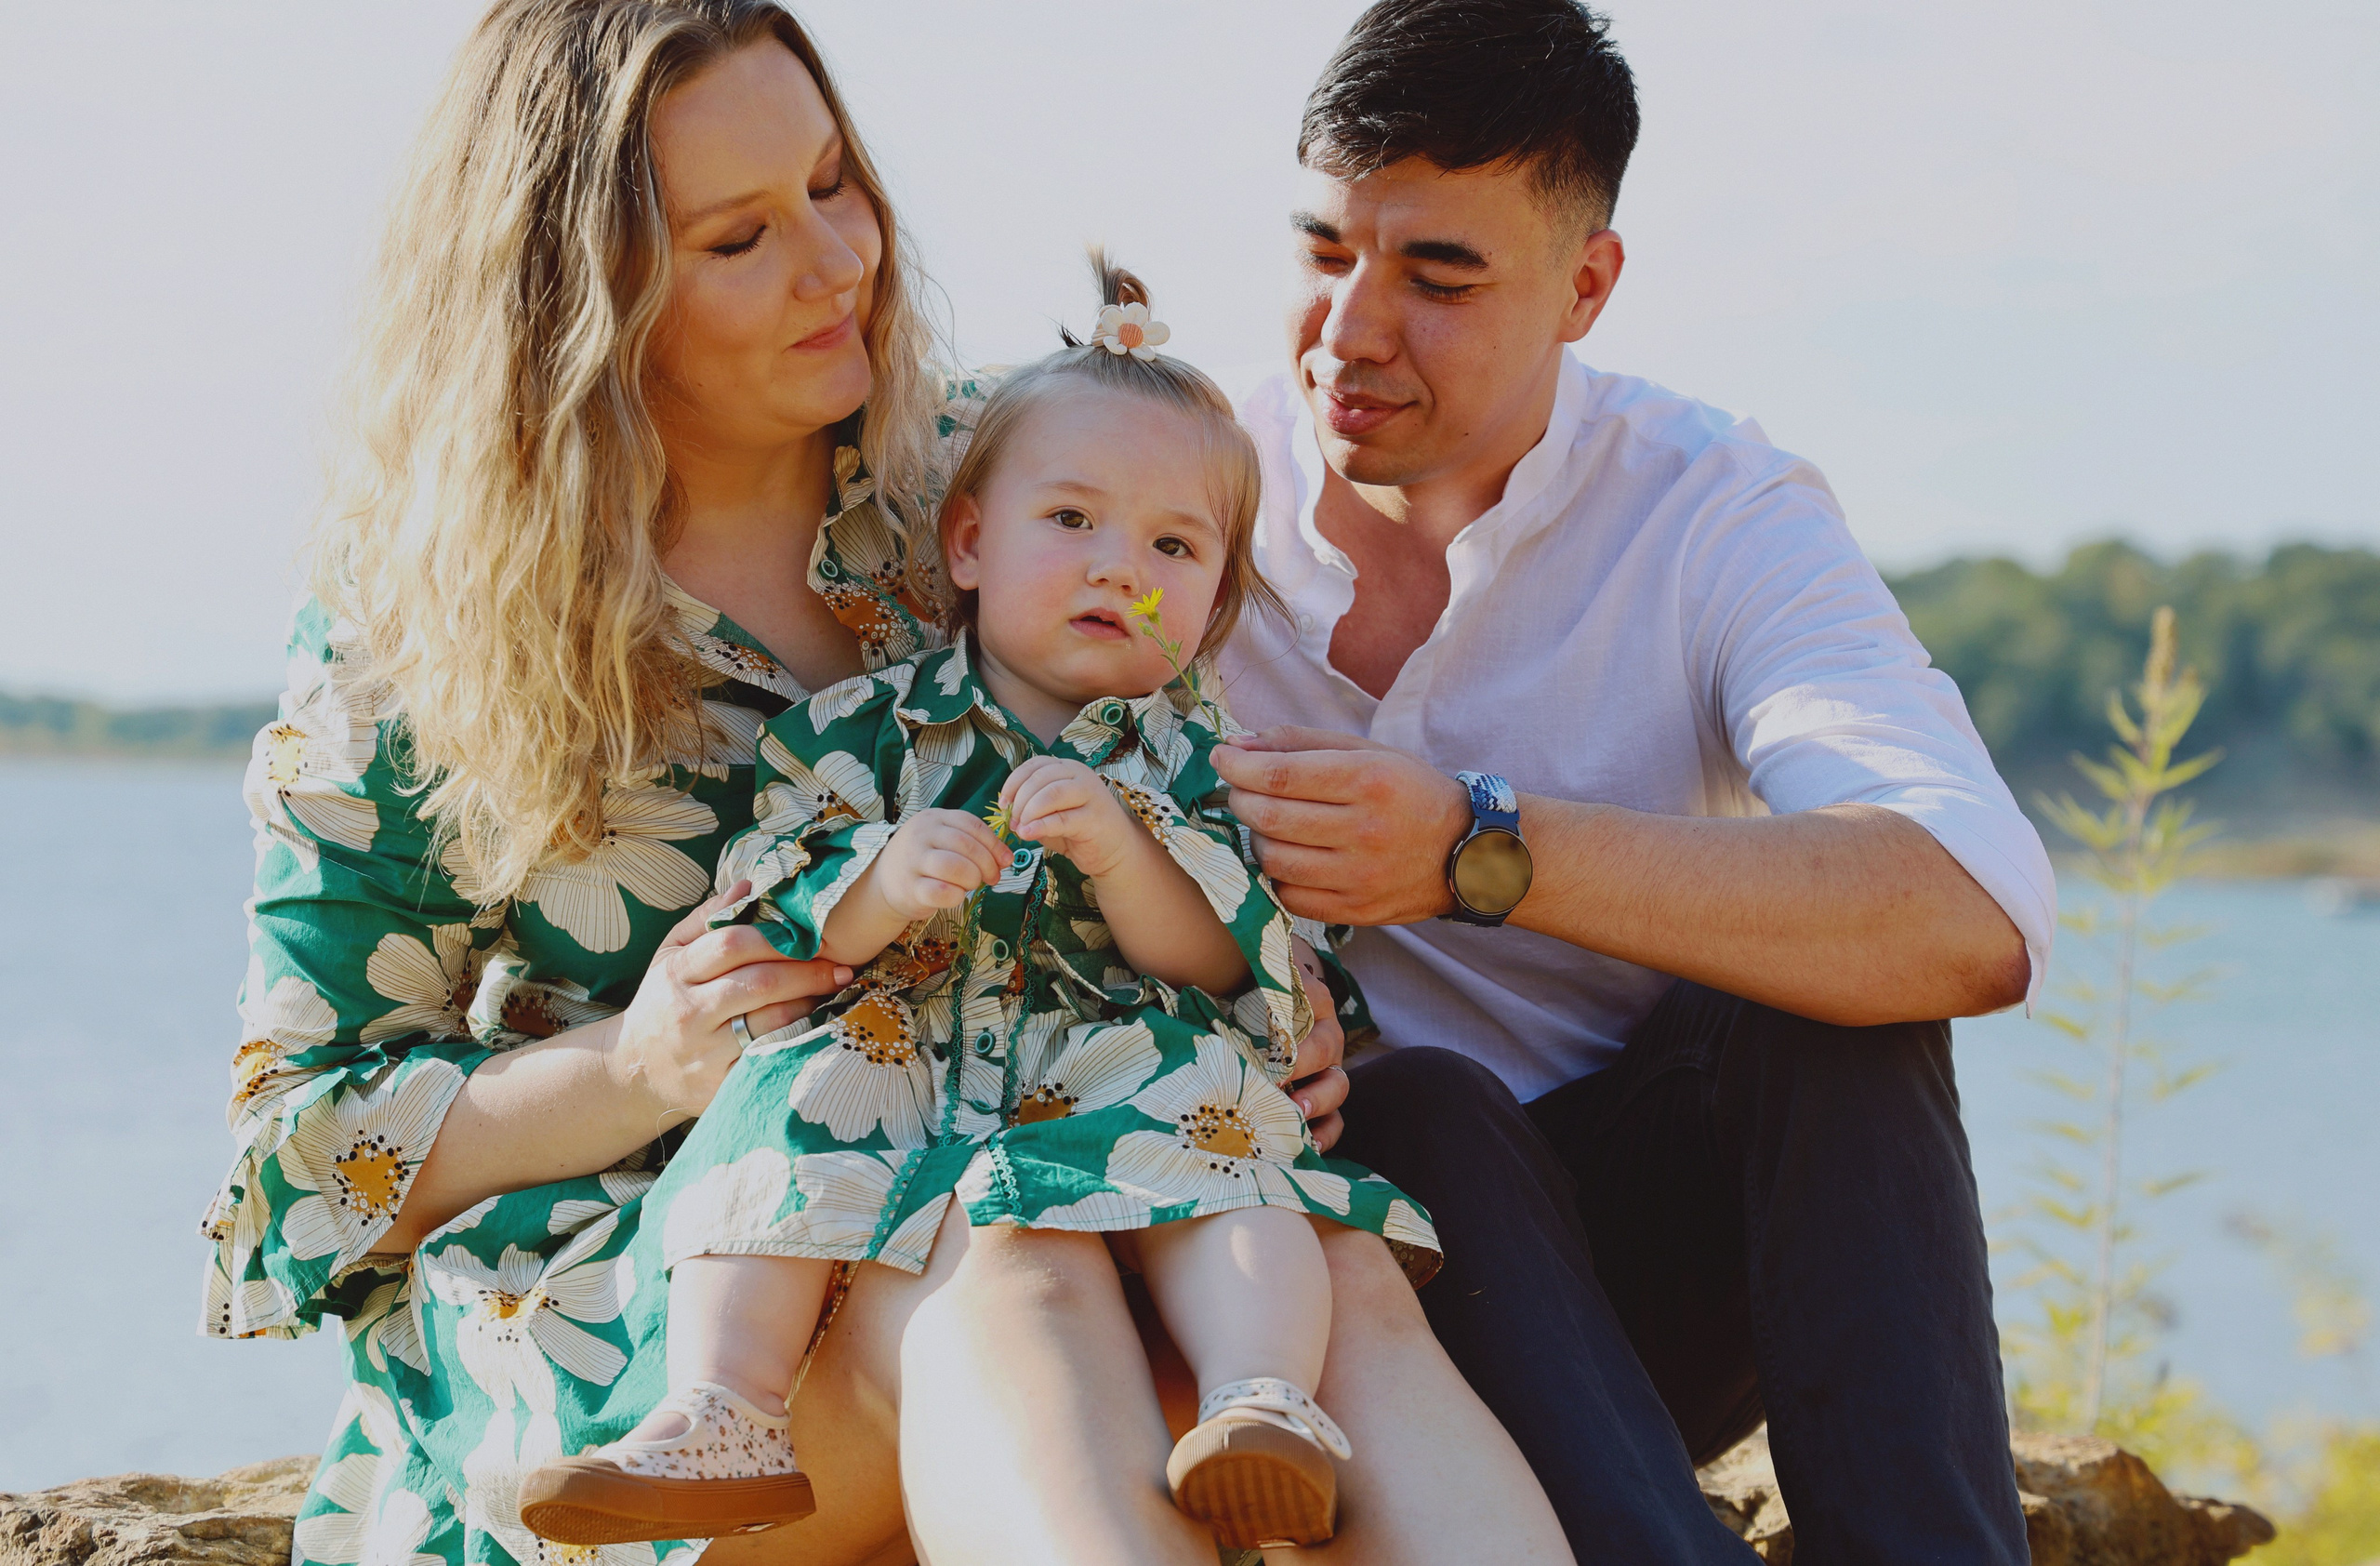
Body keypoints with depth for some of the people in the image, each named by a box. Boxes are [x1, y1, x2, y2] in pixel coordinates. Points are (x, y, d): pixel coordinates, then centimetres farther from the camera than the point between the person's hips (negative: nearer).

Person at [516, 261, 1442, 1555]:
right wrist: (884, 886, -21)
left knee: (1206, 1107, -30)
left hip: (1115, 1078, 0)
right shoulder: (866, 727, 9)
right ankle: (723, 1417, -38)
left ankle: (1268, 1403, -48)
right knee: (804, 1088, -28)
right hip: (906, 1063, 0)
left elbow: (1218, 967, -2)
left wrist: (1118, 850, -19)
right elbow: (777, 933, 0)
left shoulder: (1192, 759, 11)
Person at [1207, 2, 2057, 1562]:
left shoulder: (1711, 510, -9)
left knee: (1826, 977, -27)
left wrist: (1478, 851, -39)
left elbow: (1978, 918, -27)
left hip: (1656, 1234, 0)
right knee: (1417, 1103, -32)